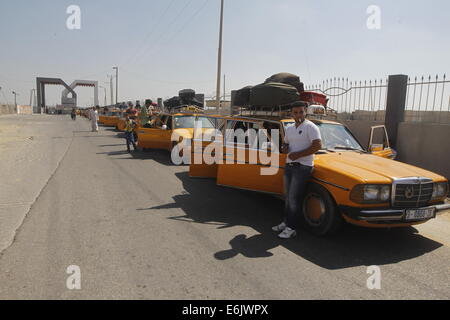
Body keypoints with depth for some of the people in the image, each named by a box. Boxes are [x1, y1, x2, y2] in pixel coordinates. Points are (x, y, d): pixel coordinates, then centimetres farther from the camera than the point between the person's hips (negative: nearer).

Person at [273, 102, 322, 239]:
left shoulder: (310, 127, -9)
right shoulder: (289, 129, 14)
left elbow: (318, 146, -18)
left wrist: (298, 154, -19)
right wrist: (284, 148, 1)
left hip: (303, 167, -7)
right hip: (289, 166, 7)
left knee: (294, 198, -6)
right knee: (288, 197, 13)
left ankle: (291, 228, 2)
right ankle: (286, 223, 24)